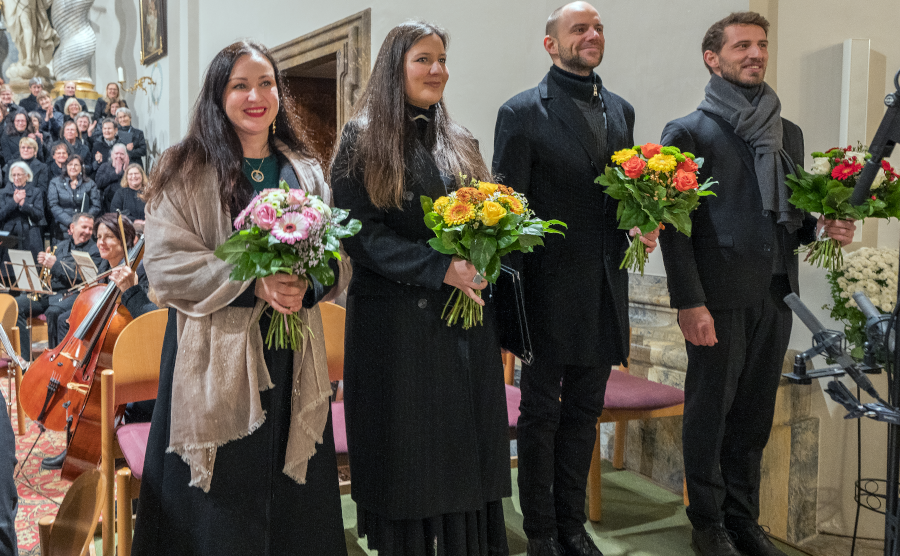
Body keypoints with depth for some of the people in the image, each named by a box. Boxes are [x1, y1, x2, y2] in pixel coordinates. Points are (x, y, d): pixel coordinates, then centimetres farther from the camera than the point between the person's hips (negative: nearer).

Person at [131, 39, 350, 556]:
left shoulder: (306, 171, 11)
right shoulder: (186, 170, -1)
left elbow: (340, 256, 10)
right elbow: (165, 262, -9)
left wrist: (307, 284, -13)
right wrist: (253, 282, -19)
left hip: (292, 357, 4)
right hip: (218, 353, -3)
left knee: (293, 493, 11)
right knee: (222, 501, 4)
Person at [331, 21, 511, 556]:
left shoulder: (461, 143, 15)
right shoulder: (363, 141, -1)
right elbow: (360, 233, -10)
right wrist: (440, 268, -20)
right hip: (397, 321, -4)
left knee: (466, 445, 7)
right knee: (407, 454, 3)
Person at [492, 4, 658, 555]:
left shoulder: (621, 110, 12)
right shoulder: (523, 112, -6)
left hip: (604, 290, 6)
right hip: (550, 288, -5)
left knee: (584, 411, 15)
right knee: (541, 413, 8)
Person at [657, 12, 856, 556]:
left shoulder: (789, 133, 17)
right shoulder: (688, 132, -1)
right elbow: (674, 224, -8)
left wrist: (823, 225, 1)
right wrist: (689, 301, -15)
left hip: (775, 295, 6)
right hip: (720, 298, -5)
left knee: (755, 415, 12)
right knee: (710, 413, 5)